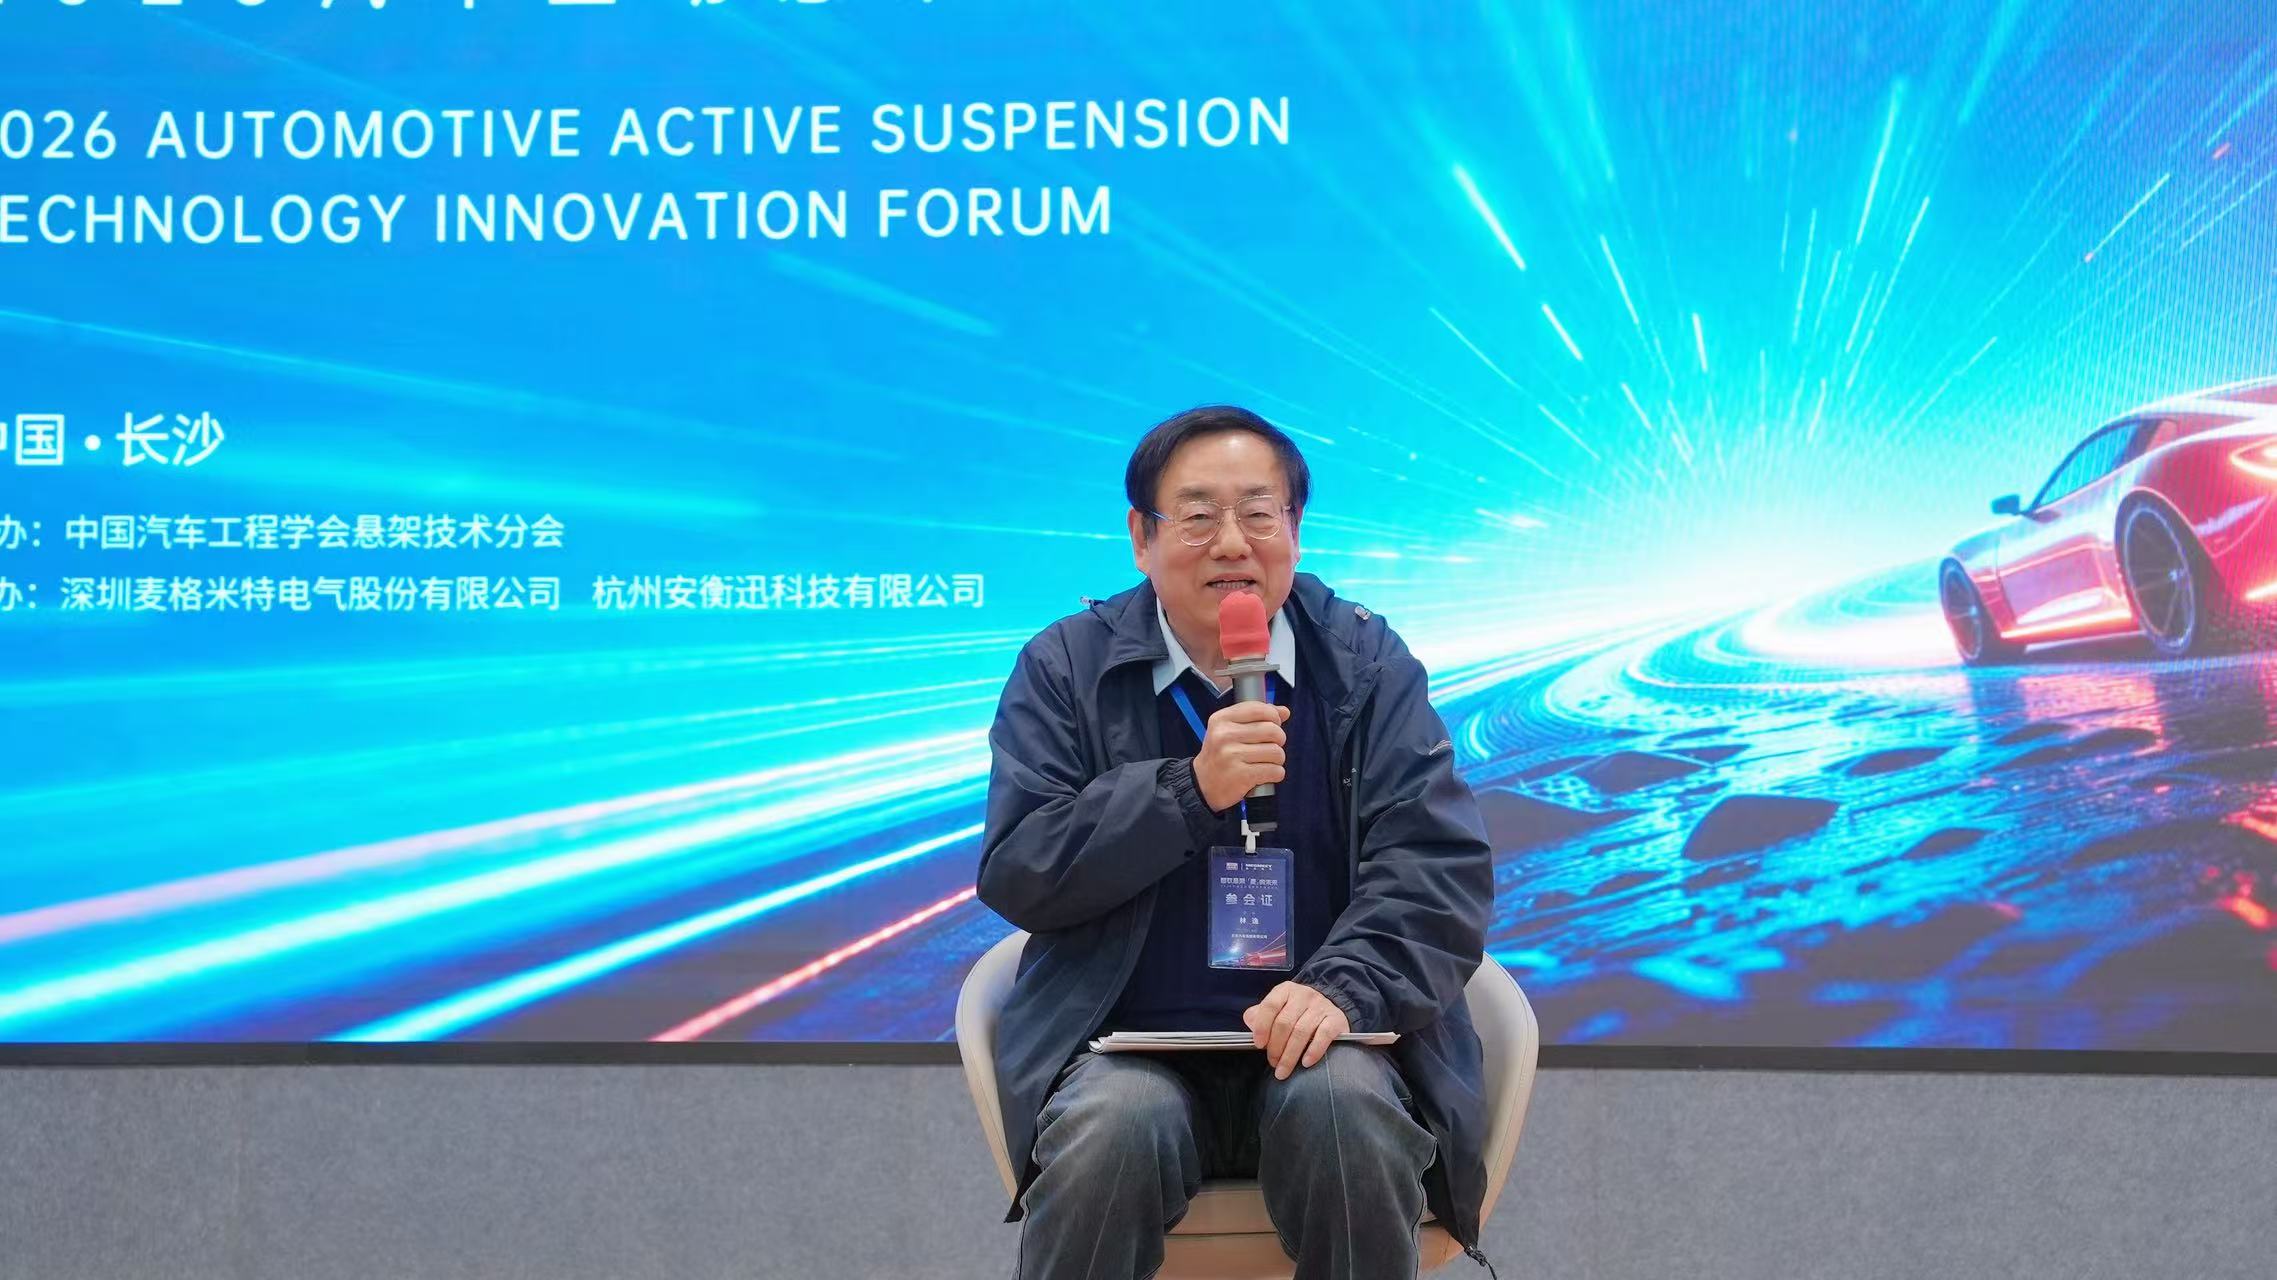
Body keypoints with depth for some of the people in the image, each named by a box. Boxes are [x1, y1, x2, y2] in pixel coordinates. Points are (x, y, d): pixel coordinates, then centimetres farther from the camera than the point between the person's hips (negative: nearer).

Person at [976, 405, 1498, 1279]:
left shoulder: (1366, 660, 9)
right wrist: (1190, 791, -15)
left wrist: (1344, 986, -20)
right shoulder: (1066, 668, 7)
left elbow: (1441, 864, 0)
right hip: (1128, 1048, -1)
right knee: (1110, 1133, -33)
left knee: (1345, 1113, -32)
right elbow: (1013, 876, -2)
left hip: (1317, 1043, 1)